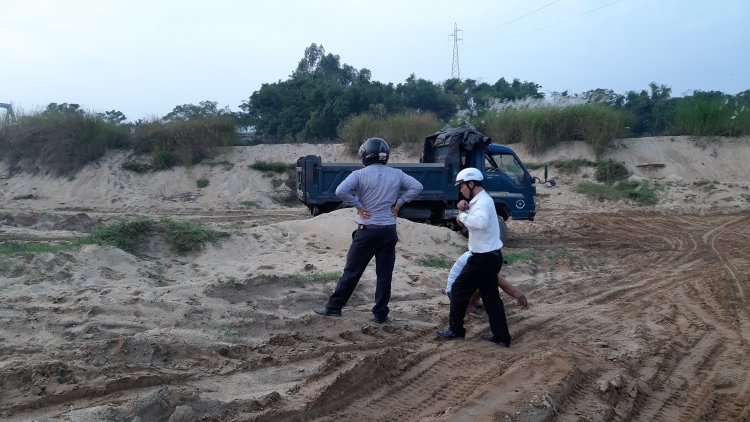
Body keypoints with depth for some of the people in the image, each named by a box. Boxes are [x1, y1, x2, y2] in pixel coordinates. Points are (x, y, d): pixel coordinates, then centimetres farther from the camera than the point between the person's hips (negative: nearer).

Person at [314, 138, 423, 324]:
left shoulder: (360, 174, -8)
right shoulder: (397, 174, 3)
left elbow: (341, 190, -21)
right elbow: (417, 186, 1)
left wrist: (358, 205, -10)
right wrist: (399, 203, 3)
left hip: (367, 231, -3)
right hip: (389, 231, 3)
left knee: (352, 271, 5)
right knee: (384, 274, 7)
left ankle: (334, 307, 13)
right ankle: (380, 314, 11)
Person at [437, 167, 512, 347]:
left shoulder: (483, 201, -19)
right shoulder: (480, 200, 14)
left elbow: (480, 223, -39)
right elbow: (472, 221, 17)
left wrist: (463, 215, -25)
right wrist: (464, 211, -2)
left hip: (484, 257, -10)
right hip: (491, 256, 10)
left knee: (459, 289, 2)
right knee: (491, 296, 12)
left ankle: (455, 329, 13)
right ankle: (501, 336, 14)